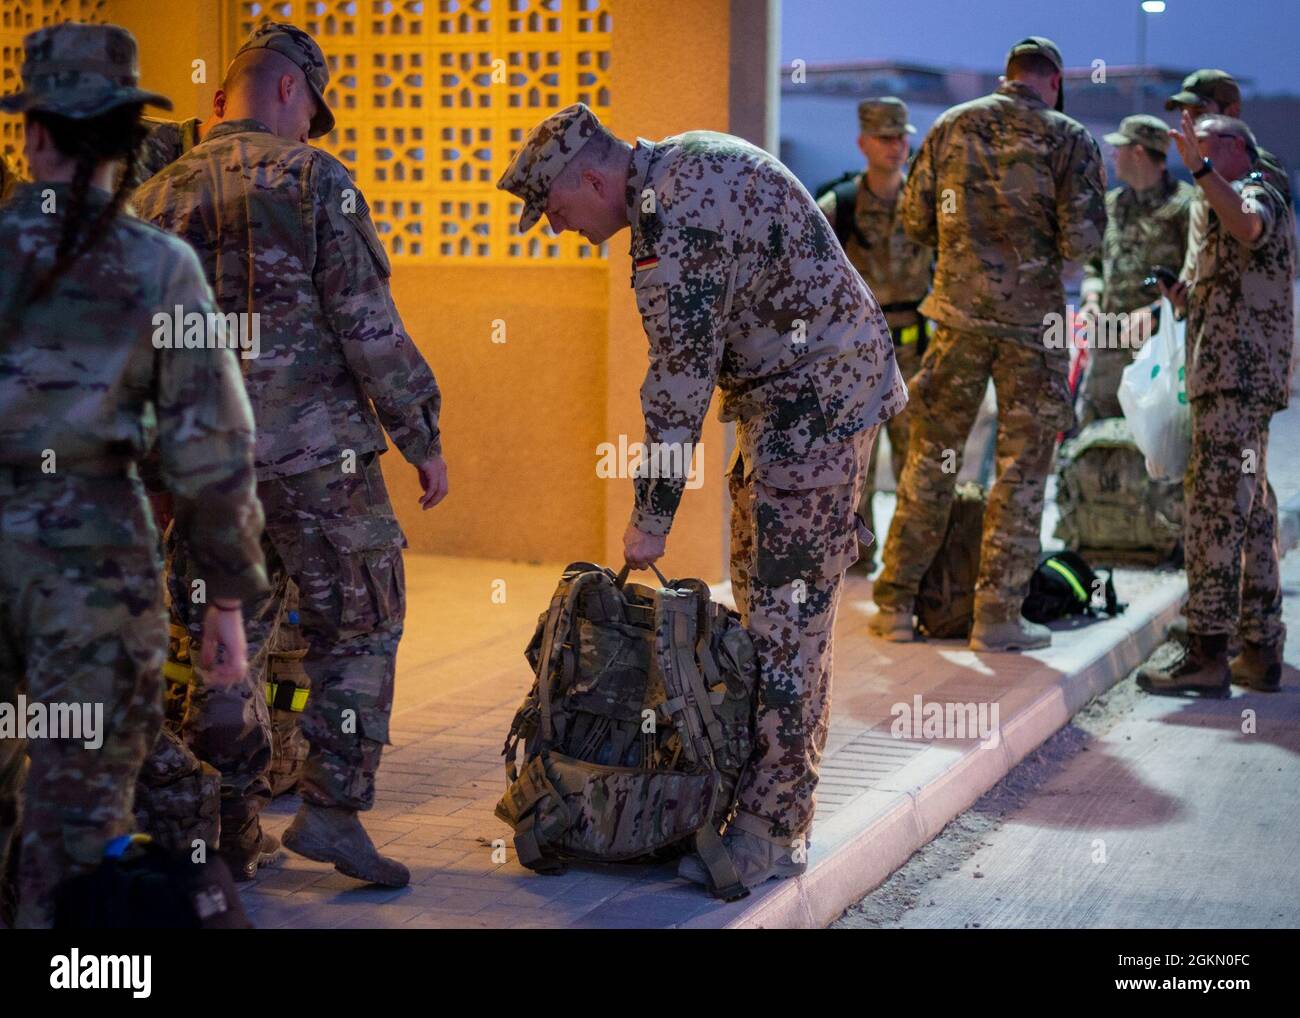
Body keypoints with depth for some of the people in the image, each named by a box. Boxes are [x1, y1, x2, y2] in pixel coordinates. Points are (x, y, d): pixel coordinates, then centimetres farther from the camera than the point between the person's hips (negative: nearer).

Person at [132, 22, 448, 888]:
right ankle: (333, 809, 2)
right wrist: (424, 439, -3)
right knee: (358, 630, 8)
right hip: (317, 456, -5)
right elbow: (370, 328, -11)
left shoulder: (157, 198, 9)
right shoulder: (315, 181, -7)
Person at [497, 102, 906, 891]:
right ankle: (785, 785, 23)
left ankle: (771, 833, -7)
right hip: (821, 385, 11)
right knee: (766, 595, 14)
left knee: (787, 615, -10)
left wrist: (652, 518, -14)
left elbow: (681, 383, -21)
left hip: (816, 404, -11)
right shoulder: (688, 157, 8)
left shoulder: (674, 227, -24)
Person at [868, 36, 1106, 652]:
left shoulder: (951, 126, 5)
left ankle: (895, 606, 12)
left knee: (930, 460, 10)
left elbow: (914, 220, 7)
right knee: (1021, 469, 6)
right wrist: (1043, 237, 11)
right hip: (1033, 321, -3)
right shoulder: (1069, 139, -4)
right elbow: (1081, 242, -11)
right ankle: (997, 617, 6)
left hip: (959, 310, 3)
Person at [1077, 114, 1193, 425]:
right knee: (1089, 424, 6)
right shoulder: (1112, 203, 16)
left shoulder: (1184, 205, -7)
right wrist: (1092, 300, 3)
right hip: (1108, 339, 7)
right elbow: (1094, 263, 23)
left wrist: (1154, 312, -21)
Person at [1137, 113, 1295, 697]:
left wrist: (1200, 169, -37)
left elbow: (1247, 226, -32)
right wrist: (1192, 301, 17)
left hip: (1236, 379, -11)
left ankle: (1207, 650, -16)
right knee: (1251, 512, 10)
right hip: (1250, 380, 11)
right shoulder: (1246, 201, 28)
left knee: (1215, 508, -13)